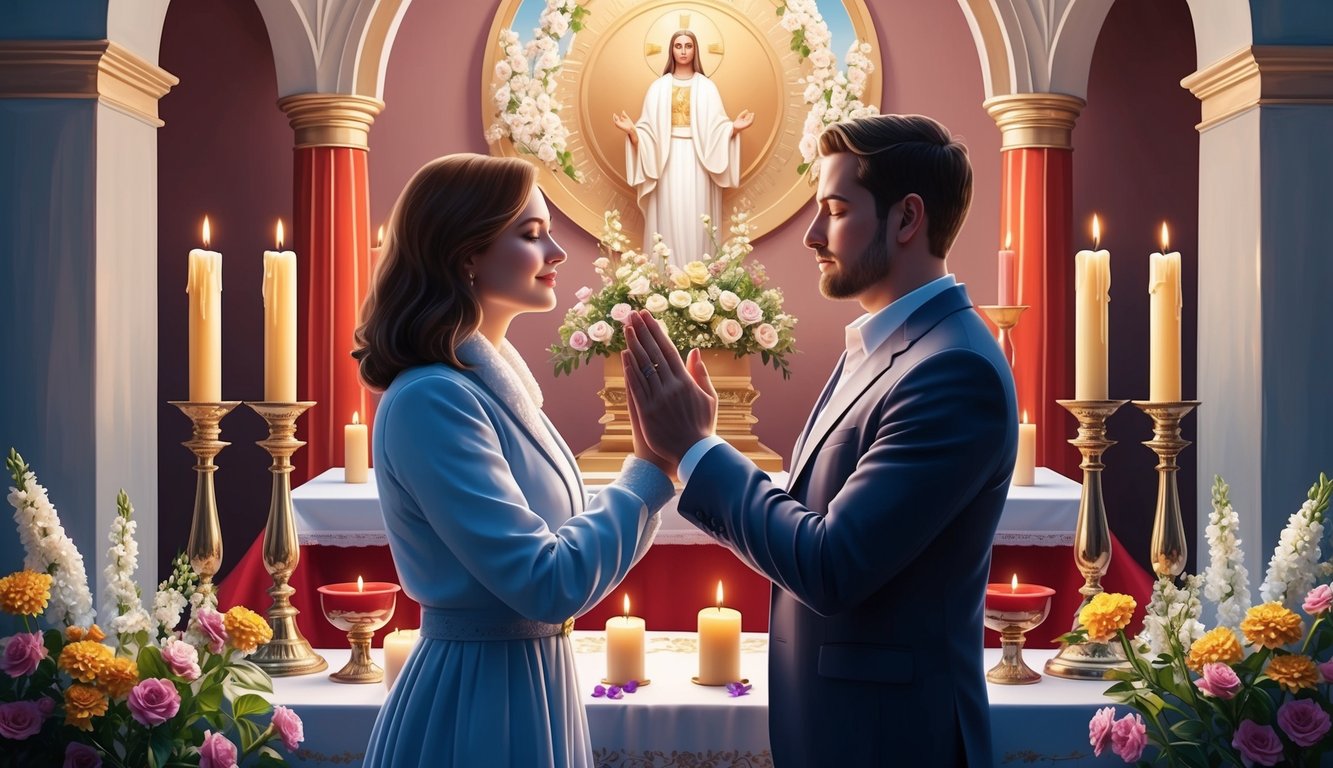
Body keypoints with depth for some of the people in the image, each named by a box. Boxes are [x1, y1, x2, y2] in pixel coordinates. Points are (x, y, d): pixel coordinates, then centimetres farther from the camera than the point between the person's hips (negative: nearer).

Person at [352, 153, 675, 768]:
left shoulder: (497, 380, 5)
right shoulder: (431, 400, -21)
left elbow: (557, 540, 10)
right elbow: (547, 583, -24)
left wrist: (660, 458, -1)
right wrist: (655, 467, -16)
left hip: (532, 682, 9)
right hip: (476, 703, -9)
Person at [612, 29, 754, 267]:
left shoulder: (706, 87, 7)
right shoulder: (659, 86, 7)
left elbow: (716, 126, 2)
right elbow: (649, 127, 2)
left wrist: (734, 127, -17)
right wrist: (631, 129, -16)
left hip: (697, 158, 0)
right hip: (668, 157, 0)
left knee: (696, 217, -3)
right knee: (669, 217, -3)